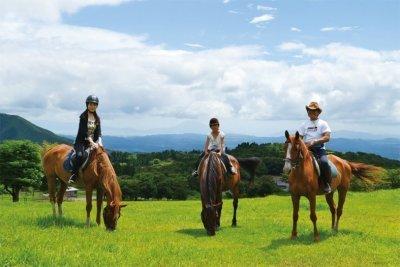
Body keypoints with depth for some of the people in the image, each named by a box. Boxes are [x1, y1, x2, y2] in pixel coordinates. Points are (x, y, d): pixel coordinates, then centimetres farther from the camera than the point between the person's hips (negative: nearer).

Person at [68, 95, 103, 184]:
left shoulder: (97, 118, 10)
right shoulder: (83, 116, -7)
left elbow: (98, 132, 4)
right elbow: (84, 132, -16)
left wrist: (99, 142, -15)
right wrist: (91, 142, -26)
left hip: (93, 142, 6)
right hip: (81, 141, -6)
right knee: (80, 155, -34)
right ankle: (73, 176, -29)